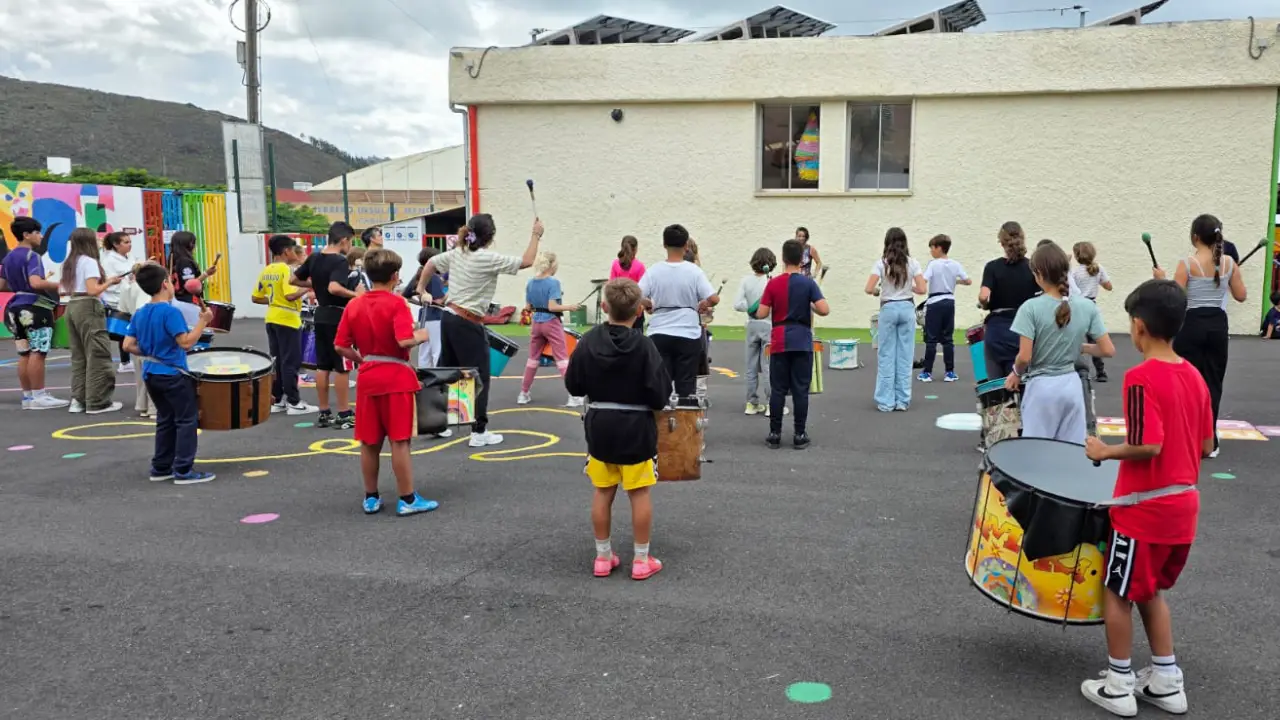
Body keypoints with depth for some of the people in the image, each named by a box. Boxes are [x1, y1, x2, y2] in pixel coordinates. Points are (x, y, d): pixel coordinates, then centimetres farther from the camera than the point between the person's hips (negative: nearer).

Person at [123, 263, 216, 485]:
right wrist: (203, 321, -16)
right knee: (187, 420, 0)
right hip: (173, 375, -8)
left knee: (166, 420, 17)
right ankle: (183, 471, -1)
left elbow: (128, 345, 5)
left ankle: (161, 468, 21)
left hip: (151, 374, 8)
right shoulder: (171, 312, -17)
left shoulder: (139, 313, 7)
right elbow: (186, 342, -22)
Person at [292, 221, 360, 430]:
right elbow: (334, 288, -32)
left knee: (323, 366, 10)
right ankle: (344, 415, 2)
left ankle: (324, 413, 15)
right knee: (342, 367, -1)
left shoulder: (314, 258, 6)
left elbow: (294, 280, 13)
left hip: (321, 315, 8)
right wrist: (355, 294, -20)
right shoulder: (340, 261, -17)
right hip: (338, 316, -8)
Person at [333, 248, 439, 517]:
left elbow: (341, 347, 2)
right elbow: (405, 341, -24)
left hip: (368, 379, 5)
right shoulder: (397, 303, -12)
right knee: (399, 441, -1)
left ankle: (371, 498, 20)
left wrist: (362, 360, 15)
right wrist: (421, 336, -5)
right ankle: (407, 500, 5)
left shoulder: (353, 305, 4)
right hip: (396, 378, -5)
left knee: (369, 442, 11)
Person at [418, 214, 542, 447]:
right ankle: (479, 432, 3)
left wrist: (421, 286, 33)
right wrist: (536, 235, -2)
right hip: (468, 325, -8)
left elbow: (431, 263, 21)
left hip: (449, 319, 8)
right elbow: (526, 262, -13)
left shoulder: (457, 253, 6)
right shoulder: (488, 259, -16)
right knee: (479, 378, 1)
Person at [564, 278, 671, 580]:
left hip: (599, 426, 3)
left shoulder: (588, 341, -6)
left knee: (603, 493, 13)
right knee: (639, 494, 8)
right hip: (636, 428, -3)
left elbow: (573, 385, 1)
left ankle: (603, 557, 22)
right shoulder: (644, 346, -16)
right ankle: (642, 560, 14)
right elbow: (659, 394, -17)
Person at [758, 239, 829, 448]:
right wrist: (810, 306, 7)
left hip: (779, 343, 1)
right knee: (800, 390, 3)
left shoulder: (773, 284, -2)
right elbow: (824, 310, -13)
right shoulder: (808, 283, -5)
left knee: (778, 390, 5)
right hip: (802, 343, -1)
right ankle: (800, 435, 5)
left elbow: (761, 314, -5)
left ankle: (775, 434, 7)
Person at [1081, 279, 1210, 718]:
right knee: (1150, 591, 21)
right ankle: (1166, 682, 26)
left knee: (1118, 592, 8)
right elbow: (1206, 446, 9)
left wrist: (1105, 451, -11)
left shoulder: (1141, 378, -19)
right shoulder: (1194, 377, 5)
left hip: (1144, 508, -7)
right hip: (1183, 504, 8)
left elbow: (1148, 446, -26)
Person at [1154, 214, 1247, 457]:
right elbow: (1241, 296, 7)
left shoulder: (1187, 263, -10)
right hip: (1217, 326, 4)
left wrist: (1162, 279, 1)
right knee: (1212, 382, 11)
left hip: (1192, 325, -4)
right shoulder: (1229, 263, 2)